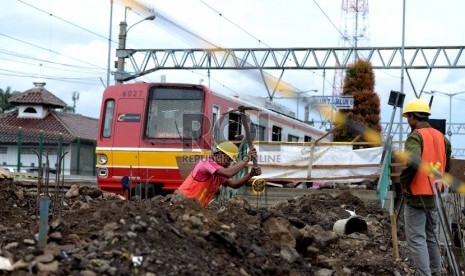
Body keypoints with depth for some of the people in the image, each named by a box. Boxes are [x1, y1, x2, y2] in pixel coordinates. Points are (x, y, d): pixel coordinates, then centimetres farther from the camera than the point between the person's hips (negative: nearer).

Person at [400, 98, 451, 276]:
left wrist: (404, 183, -16)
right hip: (434, 196, 8)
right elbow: (447, 166, 16)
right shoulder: (441, 137, 10)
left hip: (417, 196, -8)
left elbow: (412, 162, -29)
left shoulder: (415, 136, -13)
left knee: (416, 239, -5)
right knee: (431, 238, 17)